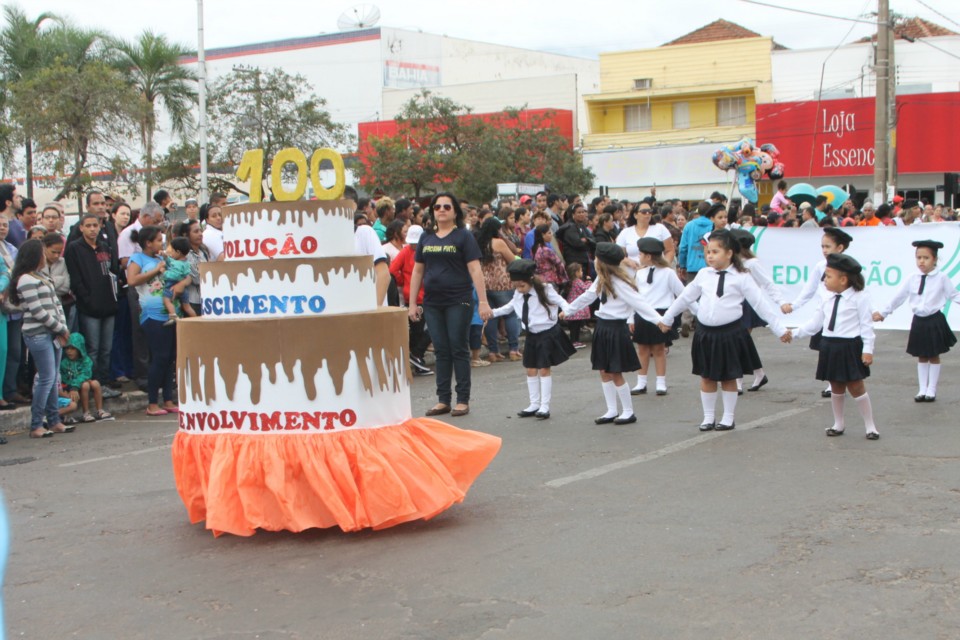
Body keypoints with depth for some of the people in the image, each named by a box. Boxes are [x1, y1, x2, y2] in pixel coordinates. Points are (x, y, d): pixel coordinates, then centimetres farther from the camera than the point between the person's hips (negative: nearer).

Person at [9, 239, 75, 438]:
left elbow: (56, 303, 15)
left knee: (53, 377, 10)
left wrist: (63, 328, 1)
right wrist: (62, 329, -8)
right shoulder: (26, 280, -11)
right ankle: (36, 426, -4)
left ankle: (54, 421, 16)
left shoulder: (42, 278, 18)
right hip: (38, 334, -9)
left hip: (52, 333, 9)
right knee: (47, 378, -8)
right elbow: (38, 311, -16)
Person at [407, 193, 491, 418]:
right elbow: (417, 271, 15)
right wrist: (412, 303, 10)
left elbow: (475, 269, -9)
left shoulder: (464, 237, -2)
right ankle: (443, 400, 13)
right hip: (433, 303, 4)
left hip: (458, 301, -4)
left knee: (459, 350, -1)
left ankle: (463, 400, 5)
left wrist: (483, 301, -16)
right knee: (441, 351, 8)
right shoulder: (426, 239, 11)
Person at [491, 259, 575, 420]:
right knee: (531, 370, 9)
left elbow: (560, 301, -12)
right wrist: (493, 312, 10)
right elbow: (509, 307, 19)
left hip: (547, 334, -6)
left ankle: (544, 406, 3)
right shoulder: (518, 295, 2)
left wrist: (566, 310, -33)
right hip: (531, 335, 6)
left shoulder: (545, 291, -15)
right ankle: (534, 404, 19)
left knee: (544, 370, -3)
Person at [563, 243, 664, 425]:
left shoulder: (619, 283, -19)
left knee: (616, 373, -3)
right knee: (604, 371, 11)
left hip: (616, 329, -9)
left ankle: (628, 412, 12)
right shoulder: (602, 280, 7)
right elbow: (588, 296, 22)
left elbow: (639, 303, -23)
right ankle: (612, 411, 21)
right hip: (603, 328, 9)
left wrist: (658, 320, -31)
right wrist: (568, 310, 33)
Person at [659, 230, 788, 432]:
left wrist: (779, 329, -8)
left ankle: (729, 417, 21)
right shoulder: (703, 275, 5)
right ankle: (708, 417, 23)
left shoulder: (741, 277, -7)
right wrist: (667, 318, 24)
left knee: (728, 377, 8)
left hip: (730, 333, -4)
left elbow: (760, 304, -6)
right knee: (707, 377, 10)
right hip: (705, 332, 4)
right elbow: (685, 298, 17)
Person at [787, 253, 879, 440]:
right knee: (836, 387, 15)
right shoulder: (826, 300, 8)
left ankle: (870, 427, 9)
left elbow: (866, 325, -11)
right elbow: (815, 323, 14)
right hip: (830, 347, 6)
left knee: (856, 387, -2)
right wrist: (795, 333, 9)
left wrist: (868, 349, -14)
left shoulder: (860, 298, -10)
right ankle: (838, 424, 28)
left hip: (850, 348, -6)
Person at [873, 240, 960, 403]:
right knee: (921, 357, 11)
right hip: (918, 322, 3)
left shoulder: (942, 278, -7)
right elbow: (898, 298, 6)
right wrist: (883, 312, 8)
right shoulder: (912, 279, 0)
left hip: (935, 321, -3)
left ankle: (931, 390, 17)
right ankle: (922, 389, 20)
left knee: (934, 356, 7)